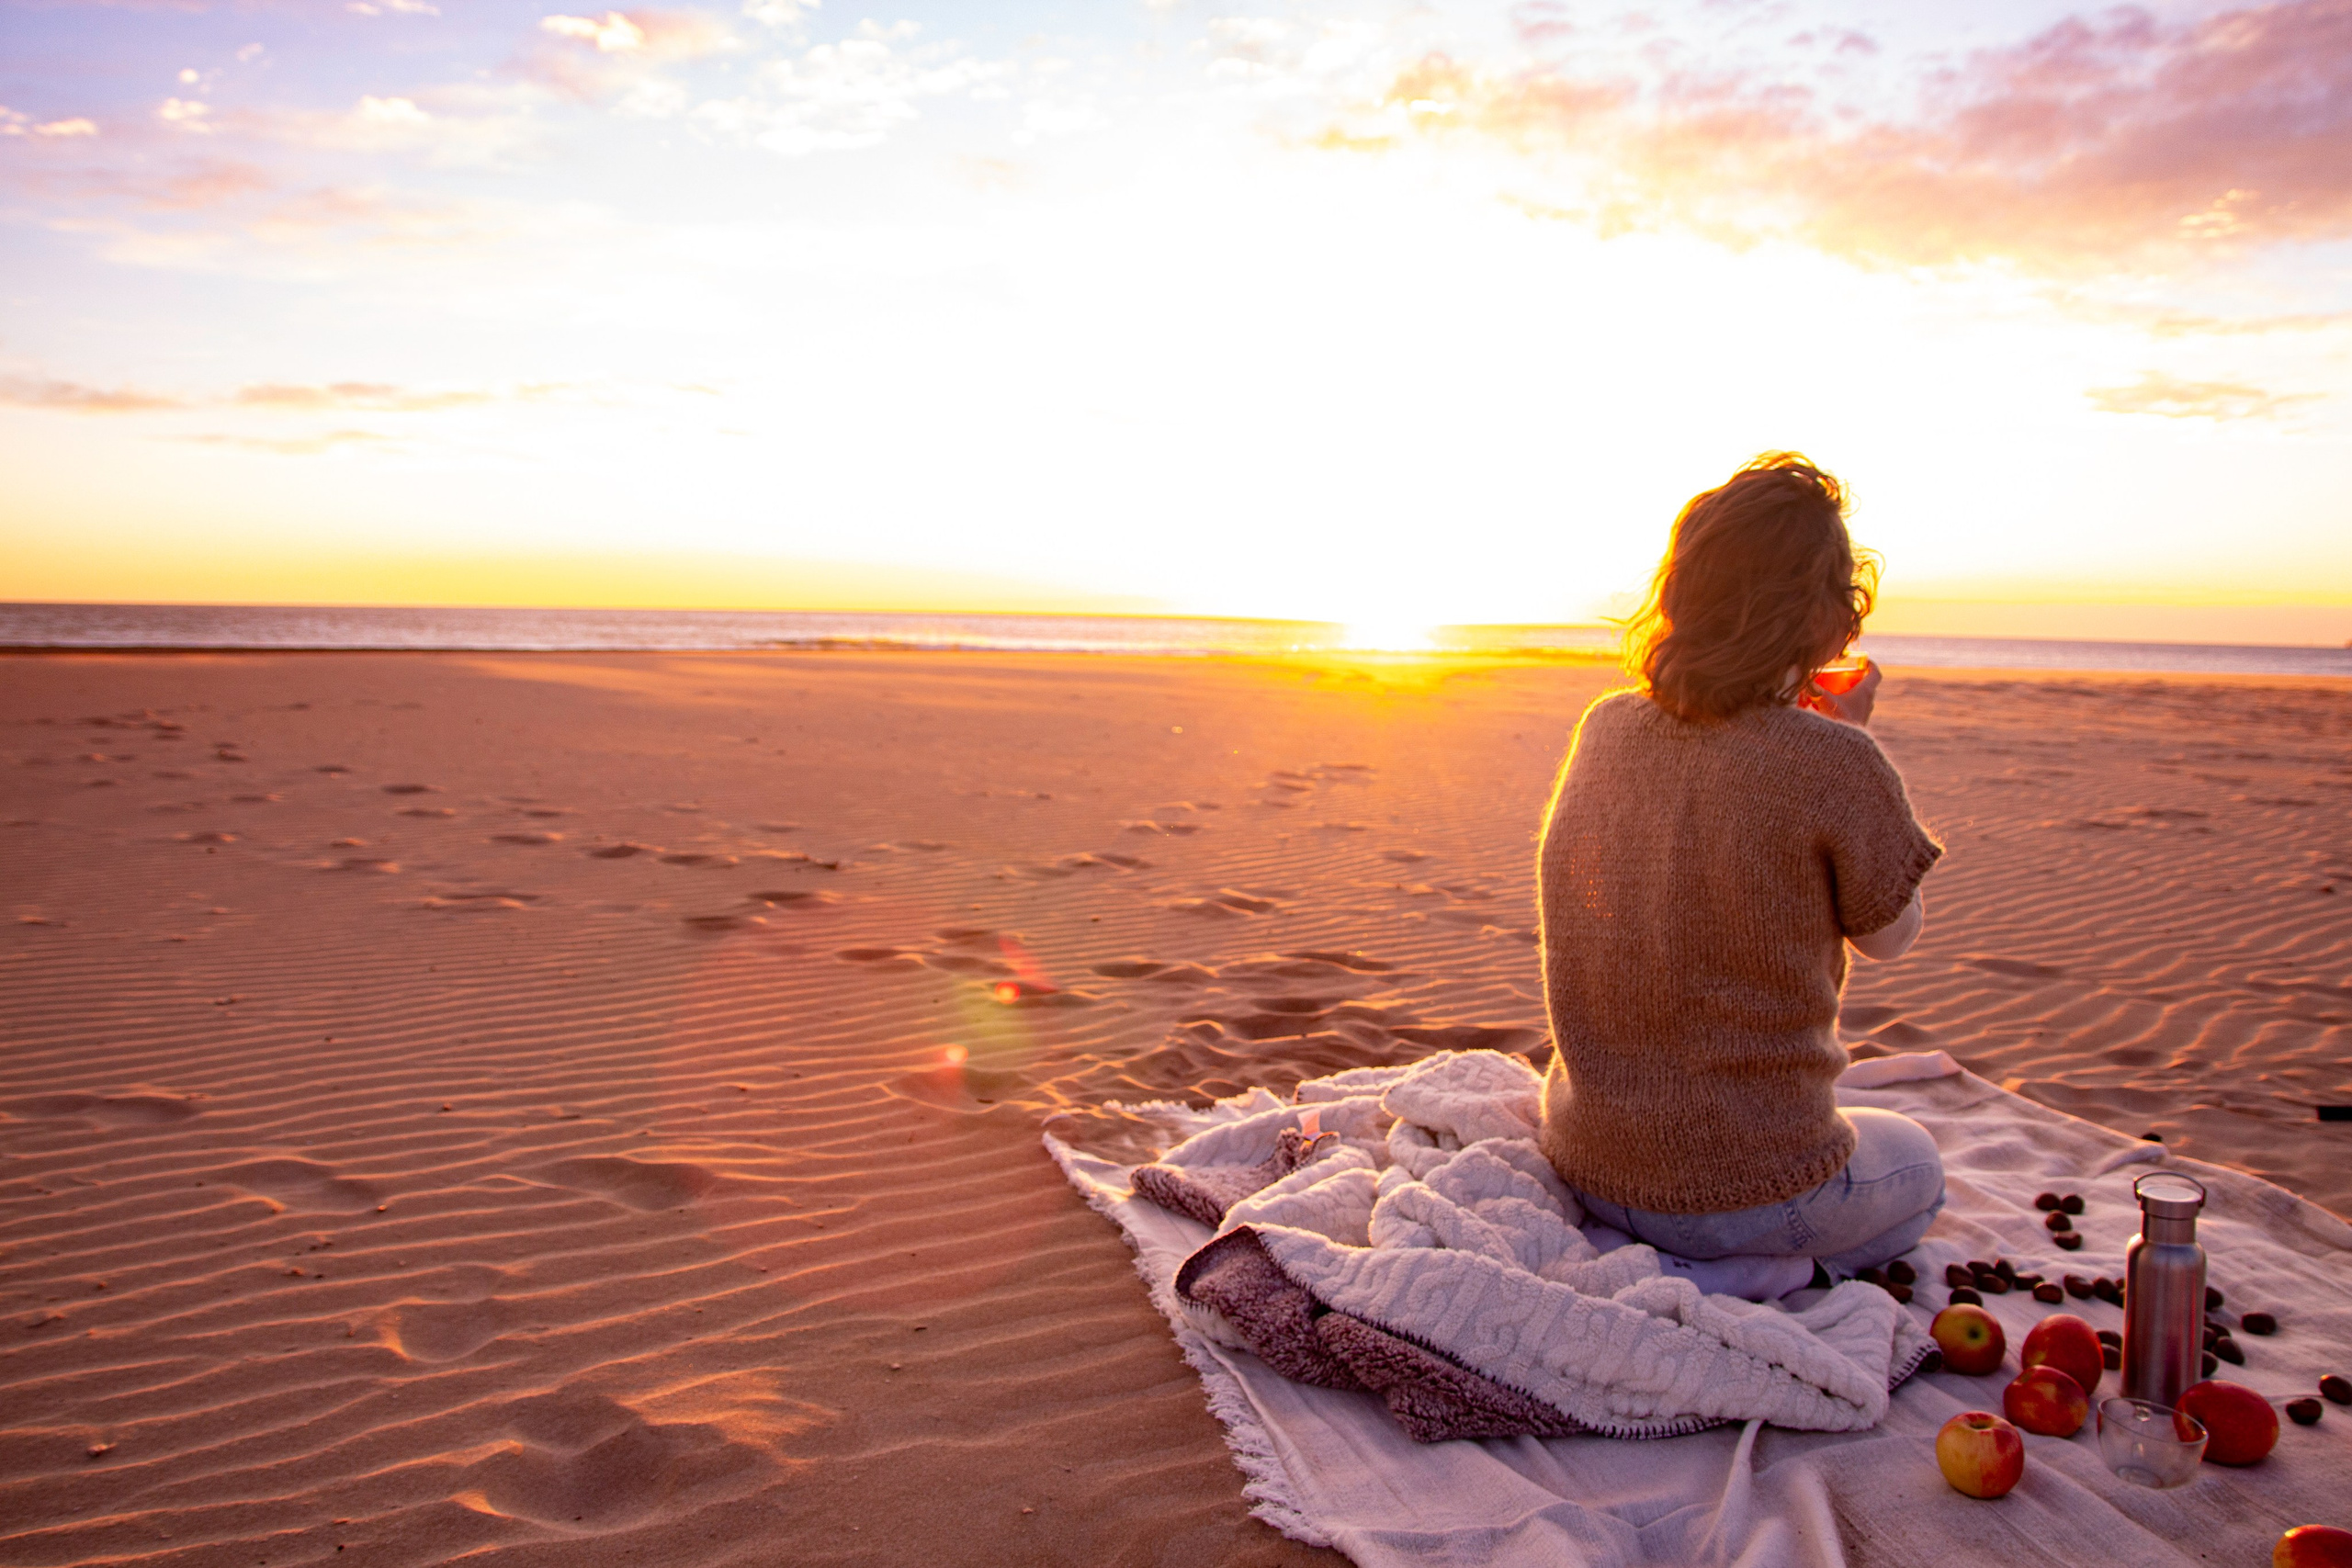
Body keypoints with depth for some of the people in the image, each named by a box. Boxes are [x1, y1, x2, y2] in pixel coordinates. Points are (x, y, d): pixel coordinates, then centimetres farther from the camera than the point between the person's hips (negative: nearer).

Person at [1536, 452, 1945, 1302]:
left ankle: (1608, 1251, 10)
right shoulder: (1834, 764, -22)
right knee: (1913, 1162, 30)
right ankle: (1734, 1281, 3)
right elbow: (1890, 934, -2)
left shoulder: (1604, 729, -5)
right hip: (1749, 1186, -5)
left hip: (1584, 1160, 5)